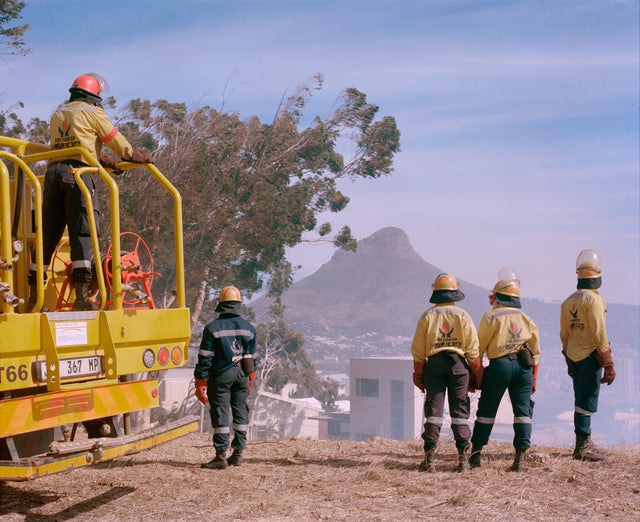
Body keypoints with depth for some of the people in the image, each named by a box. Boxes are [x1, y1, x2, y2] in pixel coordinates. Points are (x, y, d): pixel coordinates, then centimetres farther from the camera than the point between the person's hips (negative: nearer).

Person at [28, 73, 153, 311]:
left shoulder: (57, 115, 25)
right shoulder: (93, 113, 6)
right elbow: (118, 143, 7)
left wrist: (106, 162, 33)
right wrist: (141, 157, 23)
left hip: (53, 172, 6)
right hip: (78, 174, -6)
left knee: (48, 235, 8)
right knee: (82, 233, -10)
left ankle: (33, 295, 10)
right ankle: (81, 294, -19)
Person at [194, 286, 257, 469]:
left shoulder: (213, 328, -9)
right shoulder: (249, 328, 5)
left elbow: (205, 359, -9)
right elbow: (252, 357, 12)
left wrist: (200, 385, -3)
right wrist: (250, 381, 23)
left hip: (221, 376, -4)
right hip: (242, 376, 4)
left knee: (221, 415, -1)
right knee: (240, 412, 12)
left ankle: (221, 456, 0)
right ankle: (238, 453, 16)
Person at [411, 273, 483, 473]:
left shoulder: (427, 316, 4)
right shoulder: (463, 316, 2)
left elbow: (418, 350, 4)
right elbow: (472, 350, 0)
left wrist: (418, 374, 11)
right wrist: (477, 374, 7)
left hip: (434, 365, 0)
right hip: (459, 365, 0)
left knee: (433, 410, 1)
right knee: (459, 410, 4)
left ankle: (429, 458, -3)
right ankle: (463, 457, 1)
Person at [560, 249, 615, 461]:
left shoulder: (568, 302, 11)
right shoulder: (593, 300, -14)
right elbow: (599, 334, -16)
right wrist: (608, 364, -12)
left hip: (574, 356, 8)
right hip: (590, 356, -8)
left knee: (581, 400, 15)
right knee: (587, 401, -5)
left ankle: (584, 443, 23)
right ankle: (582, 447, -3)